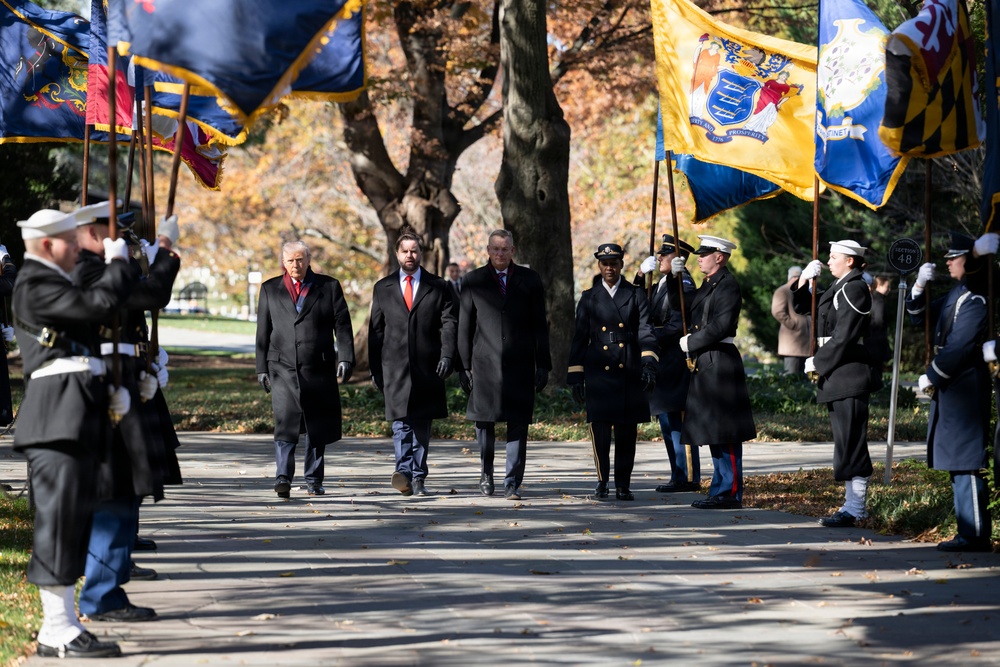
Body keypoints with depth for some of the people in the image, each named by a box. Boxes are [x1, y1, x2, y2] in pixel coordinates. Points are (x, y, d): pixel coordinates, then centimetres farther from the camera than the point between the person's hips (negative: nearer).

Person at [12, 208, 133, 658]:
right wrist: (117, 261, 0)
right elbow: (102, 302, -18)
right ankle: (57, 632, -11)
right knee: (59, 518, -11)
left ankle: (61, 624, 14)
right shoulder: (35, 285, -9)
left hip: (79, 418, 11)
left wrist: (112, 389, 14)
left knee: (74, 519, 11)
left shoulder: (53, 284, 23)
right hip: (58, 417, -11)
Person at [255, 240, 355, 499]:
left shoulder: (329, 286, 8)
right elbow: (263, 331, 12)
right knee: (285, 421, -15)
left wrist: (345, 358, -8)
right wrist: (261, 368, 7)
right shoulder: (270, 289, 11)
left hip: (318, 370, 1)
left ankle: (313, 480, 14)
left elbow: (342, 325, 3)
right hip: (283, 368, -1)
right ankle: (283, 478, -21)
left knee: (317, 427, 5)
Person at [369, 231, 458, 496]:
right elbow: (375, 330, 11)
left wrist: (446, 356, -12)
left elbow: (449, 324, 3)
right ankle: (404, 471, -25)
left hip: (427, 366, 1)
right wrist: (375, 368, 5)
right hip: (395, 366, -1)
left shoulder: (439, 287, 9)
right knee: (401, 421, -14)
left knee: (422, 424, 5)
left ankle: (418, 477, 9)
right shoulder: (383, 288, 12)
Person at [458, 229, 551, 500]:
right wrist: (464, 366, 2)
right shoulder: (473, 281, 7)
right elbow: (464, 327, 7)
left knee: (518, 425, -3)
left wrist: (543, 365, 2)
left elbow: (540, 326, 8)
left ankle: (513, 484, 0)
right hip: (485, 363, 0)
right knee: (483, 422, 2)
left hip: (520, 365, 0)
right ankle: (486, 472, 25)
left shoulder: (529, 280, 8)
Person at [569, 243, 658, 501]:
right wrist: (576, 375, 5)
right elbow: (579, 339, 11)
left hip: (630, 374, 0)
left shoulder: (636, 295, 7)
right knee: (599, 430, -8)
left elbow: (645, 332, -2)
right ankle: (602, 481, 7)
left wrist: (649, 364, -16)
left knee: (627, 432, 4)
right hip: (599, 373, 0)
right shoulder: (589, 298, 10)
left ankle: (623, 484, 13)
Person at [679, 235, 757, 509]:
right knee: (714, 433, 12)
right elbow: (694, 318, 22)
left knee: (725, 434, -7)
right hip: (706, 365, 10)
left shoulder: (727, 286, -12)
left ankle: (730, 493, -6)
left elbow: (721, 326, -21)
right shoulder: (707, 285, 18)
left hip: (720, 364, -10)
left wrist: (690, 343, -12)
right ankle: (720, 490, 17)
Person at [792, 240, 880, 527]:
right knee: (848, 442, 12)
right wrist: (804, 279, 10)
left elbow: (843, 336, -18)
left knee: (851, 442, -9)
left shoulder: (854, 289, -12)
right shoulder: (837, 288, 18)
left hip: (849, 375, -10)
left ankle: (854, 509, -8)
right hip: (836, 378, 10)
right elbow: (801, 306, 25)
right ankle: (855, 504, 17)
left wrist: (818, 362, -12)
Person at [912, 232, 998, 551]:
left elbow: (960, 347, -20)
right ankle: (970, 531, 17)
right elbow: (921, 317, 24)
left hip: (965, 390, -10)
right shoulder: (955, 294, 15)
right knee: (958, 462, 12)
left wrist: (931, 377, -13)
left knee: (967, 462, -9)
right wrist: (919, 286, 7)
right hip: (949, 389, 10)